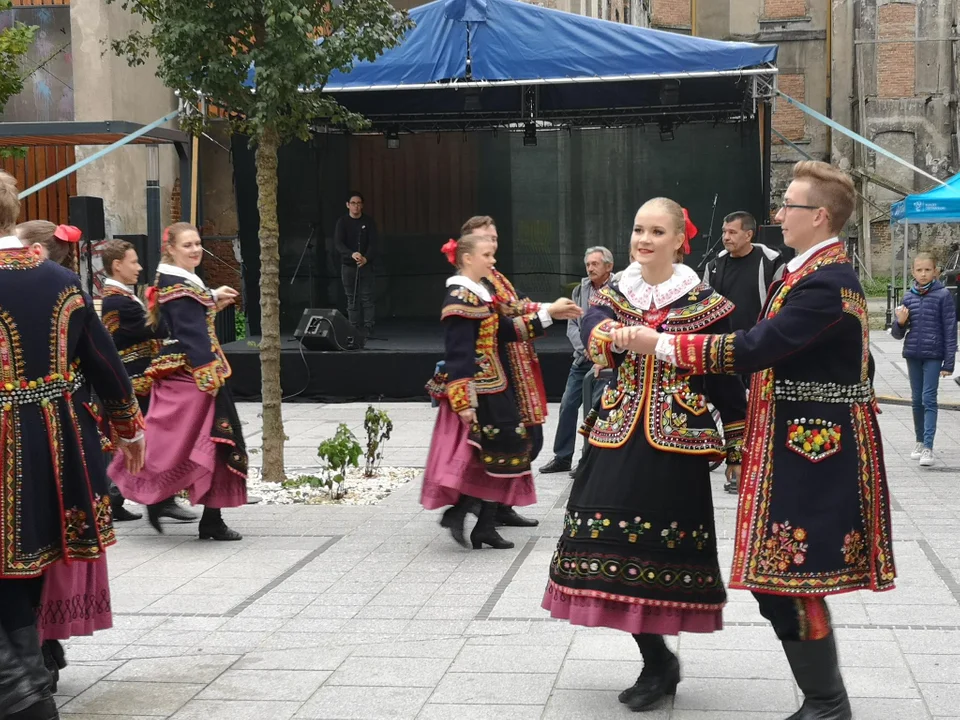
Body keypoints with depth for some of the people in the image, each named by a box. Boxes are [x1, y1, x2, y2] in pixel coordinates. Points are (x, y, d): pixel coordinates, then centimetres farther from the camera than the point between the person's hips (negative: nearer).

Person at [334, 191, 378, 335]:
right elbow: (338, 243, -11)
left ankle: (367, 329, -5)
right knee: (352, 299, 3)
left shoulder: (369, 222, 2)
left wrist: (366, 258, -25)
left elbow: (373, 243, -6)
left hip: (366, 265, 0)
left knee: (368, 298, -6)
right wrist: (352, 254, -29)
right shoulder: (342, 222, 1)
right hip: (348, 265, 1)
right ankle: (354, 329, 6)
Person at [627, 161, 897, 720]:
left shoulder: (824, 283, -19)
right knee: (776, 577, 12)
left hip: (811, 452, -10)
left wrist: (660, 344, -20)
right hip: (805, 444, 10)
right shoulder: (820, 272, 14)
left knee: (789, 581, -4)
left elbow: (753, 349, -25)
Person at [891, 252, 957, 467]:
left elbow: (950, 330, -5)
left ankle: (928, 448, -10)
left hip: (933, 356, -4)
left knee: (929, 399, -8)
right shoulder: (909, 297, 6)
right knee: (917, 400, 12)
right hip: (913, 355, 4)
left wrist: (949, 362, -9)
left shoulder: (943, 295, -6)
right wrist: (900, 322, -12)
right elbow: (898, 334, 11)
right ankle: (920, 442, 23)